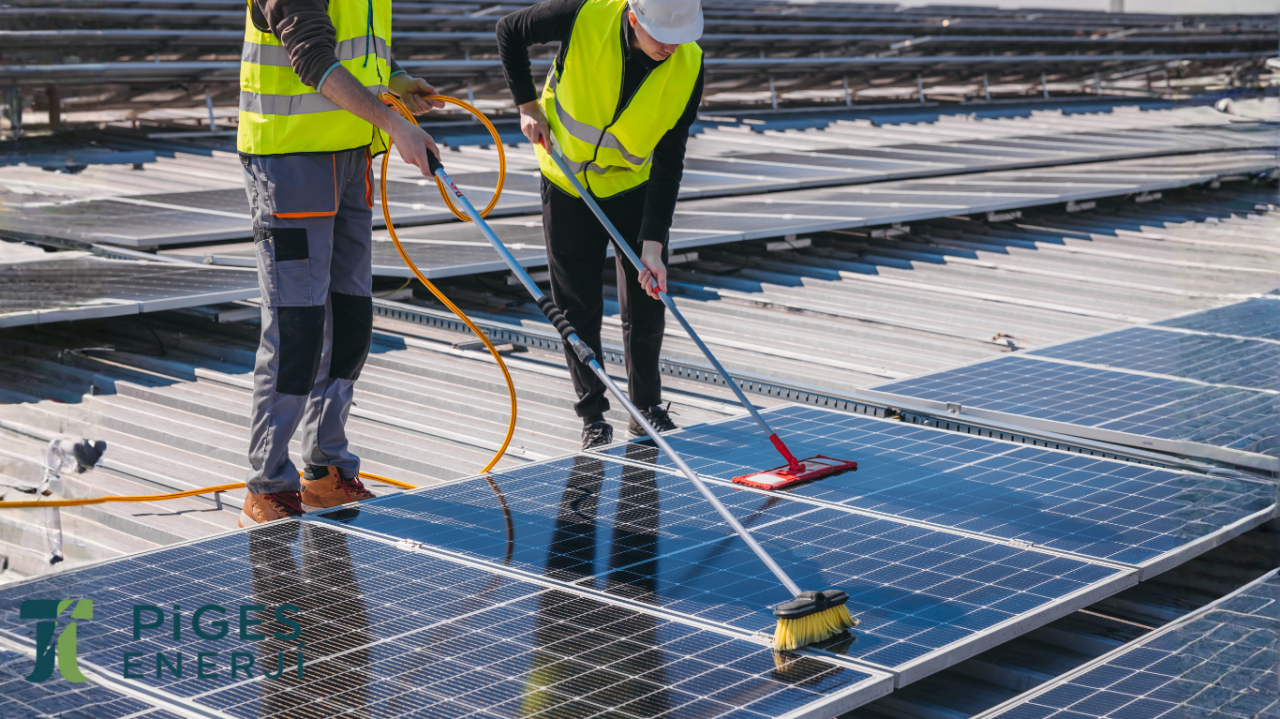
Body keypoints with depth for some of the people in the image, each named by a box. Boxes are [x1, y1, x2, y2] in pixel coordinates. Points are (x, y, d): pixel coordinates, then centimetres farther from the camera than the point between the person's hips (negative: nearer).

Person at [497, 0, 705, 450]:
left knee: (646, 307, 4)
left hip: (636, 188, 1)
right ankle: (593, 415, 19)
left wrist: (653, 243, -24)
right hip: (568, 184, -1)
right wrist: (528, 105, -10)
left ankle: (647, 408, 24)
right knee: (579, 308, 3)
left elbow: (668, 161, -19)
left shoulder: (688, 66, -22)